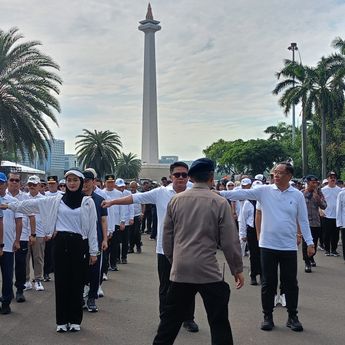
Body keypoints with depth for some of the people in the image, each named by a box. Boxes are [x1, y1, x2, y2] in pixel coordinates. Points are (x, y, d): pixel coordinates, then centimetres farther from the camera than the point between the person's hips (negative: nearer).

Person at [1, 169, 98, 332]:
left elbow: (92, 227, -1)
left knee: (76, 281, 4)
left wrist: (93, 251, -2)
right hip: (60, 242, 2)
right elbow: (33, 203, 9)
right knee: (61, 281, 6)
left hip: (77, 243, -2)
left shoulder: (87, 201, -1)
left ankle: (75, 320, 16)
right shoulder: (57, 199, 5)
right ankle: (62, 320, 16)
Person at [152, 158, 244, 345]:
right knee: (219, 321, 6)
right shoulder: (219, 202, -7)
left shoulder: (176, 200, 3)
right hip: (207, 270, -3)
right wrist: (238, 269, 5)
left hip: (180, 270, 4)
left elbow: (167, 237, 8)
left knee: (170, 318, 15)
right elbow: (230, 241, -6)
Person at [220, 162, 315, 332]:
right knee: (268, 283, 8)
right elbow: (242, 193, -8)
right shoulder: (264, 191, -2)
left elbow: (303, 220, 3)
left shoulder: (297, 195, 0)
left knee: (290, 283, 8)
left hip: (289, 246, 0)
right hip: (268, 245, 0)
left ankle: (292, 316, 23)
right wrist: (220, 193, -18)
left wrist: (309, 242, 0)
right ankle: (267, 316, 22)